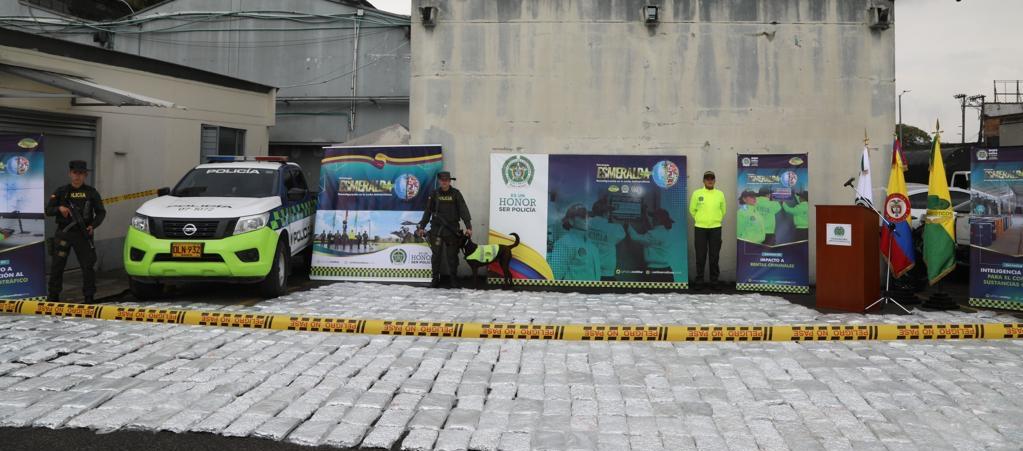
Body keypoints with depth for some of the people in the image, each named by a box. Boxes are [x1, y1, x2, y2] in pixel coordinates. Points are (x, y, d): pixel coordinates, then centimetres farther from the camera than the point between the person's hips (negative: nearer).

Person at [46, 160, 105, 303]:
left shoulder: (91, 192, 6)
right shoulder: (61, 192, 6)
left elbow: (101, 212, 7)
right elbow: (48, 210, 6)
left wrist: (93, 225, -9)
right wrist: (59, 208, -15)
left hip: (83, 234, -1)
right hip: (64, 233, 1)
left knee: (88, 265, -2)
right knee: (57, 265, 4)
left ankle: (89, 297, 5)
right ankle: (53, 295, 16)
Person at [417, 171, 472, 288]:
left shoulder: (456, 193, 1)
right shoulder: (434, 194, 5)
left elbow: (463, 210, -4)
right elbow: (428, 211, 9)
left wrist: (468, 227, -12)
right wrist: (422, 227, 4)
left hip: (452, 229, -1)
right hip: (437, 229, 1)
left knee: (452, 255, 2)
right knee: (436, 255, 3)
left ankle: (454, 279, 11)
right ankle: (435, 279, 12)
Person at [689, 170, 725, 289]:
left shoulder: (720, 194, 4)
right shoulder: (697, 193, -1)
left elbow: (723, 210, 15)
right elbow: (692, 209, 8)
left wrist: (716, 220, 12)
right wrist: (699, 219, 9)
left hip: (715, 228, 1)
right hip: (700, 228, -1)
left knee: (714, 256, 4)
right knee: (700, 256, 1)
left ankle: (714, 280, 13)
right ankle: (699, 280, 9)